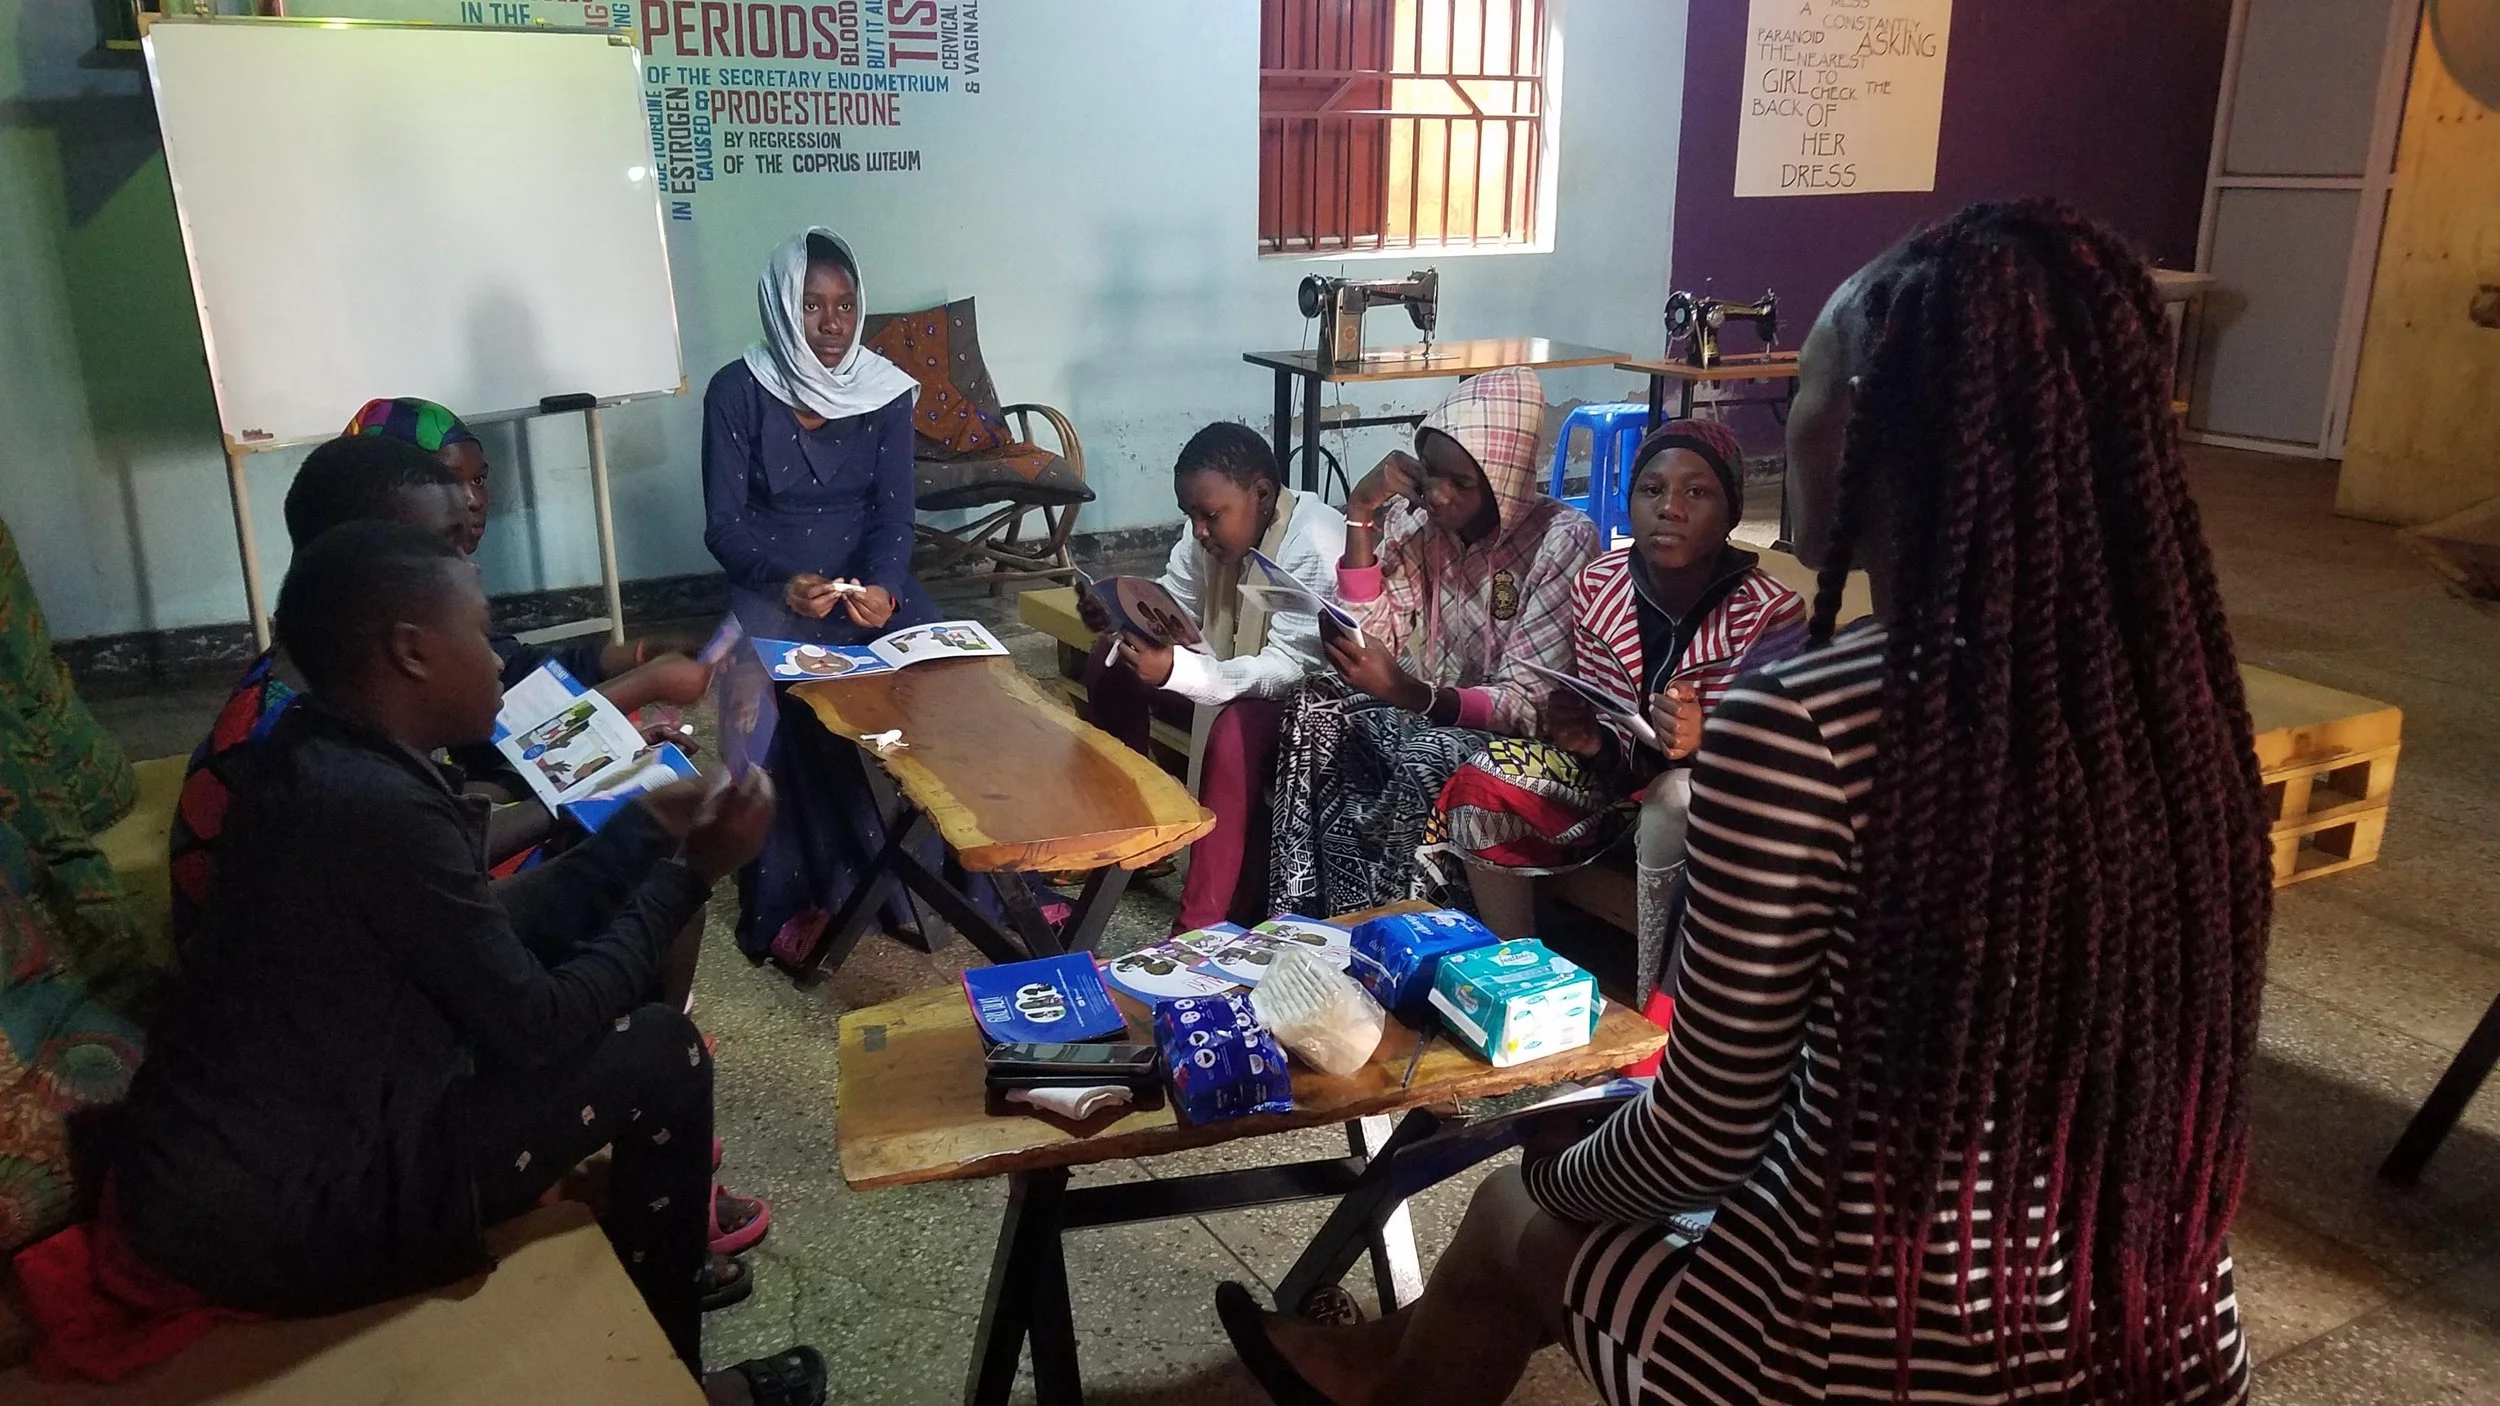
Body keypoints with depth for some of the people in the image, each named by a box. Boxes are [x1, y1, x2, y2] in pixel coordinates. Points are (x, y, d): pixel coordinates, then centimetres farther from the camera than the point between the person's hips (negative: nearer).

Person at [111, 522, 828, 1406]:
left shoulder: (314, 752, 2)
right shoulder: (382, 807, -26)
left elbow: (493, 938, 9)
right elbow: (537, 1027, -17)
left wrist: (645, 831, 11)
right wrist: (692, 873, -9)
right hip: (272, 1216, -9)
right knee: (663, 1054, -6)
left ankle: (655, 1260, 31)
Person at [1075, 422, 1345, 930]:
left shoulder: (1315, 547, -28)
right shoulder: (1215, 530, -6)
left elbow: (1289, 671, -34)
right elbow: (1167, 610, 1)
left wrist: (1174, 669, -45)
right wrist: (1116, 612, -22)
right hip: (1236, 682, 9)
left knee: (1236, 730, -38)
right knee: (1113, 660, 0)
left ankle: (1199, 931, -33)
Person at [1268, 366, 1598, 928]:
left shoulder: (1562, 540, -18)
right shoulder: (1415, 520, -2)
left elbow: (1528, 704, -21)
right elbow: (1374, 643, -7)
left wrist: (1408, 693, -37)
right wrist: (1360, 516, -15)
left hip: (1535, 738, -5)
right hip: (1430, 716, 5)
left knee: (1428, 762, -34)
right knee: (1318, 712, -20)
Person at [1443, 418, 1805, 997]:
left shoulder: (1770, 615, -20)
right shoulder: (1598, 585, -8)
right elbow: (1616, 757, -2)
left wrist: (1704, 741, -41)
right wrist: (1590, 740, -26)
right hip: (1623, 782, 5)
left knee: (1676, 800, -37)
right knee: (1478, 793, -14)